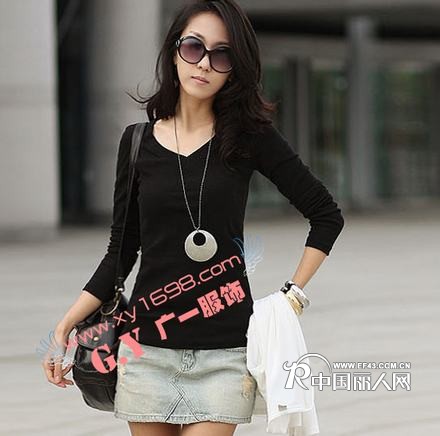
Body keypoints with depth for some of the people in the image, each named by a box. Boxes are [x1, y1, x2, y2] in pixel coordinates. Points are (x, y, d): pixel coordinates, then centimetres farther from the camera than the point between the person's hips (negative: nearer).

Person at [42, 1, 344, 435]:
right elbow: (122, 250, 11)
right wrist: (65, 326, 4)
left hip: (224, 350, -2)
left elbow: (326, 214, 6)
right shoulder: (138, 142, 6)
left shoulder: (249, 137, 0)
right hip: (148, 349, 2)